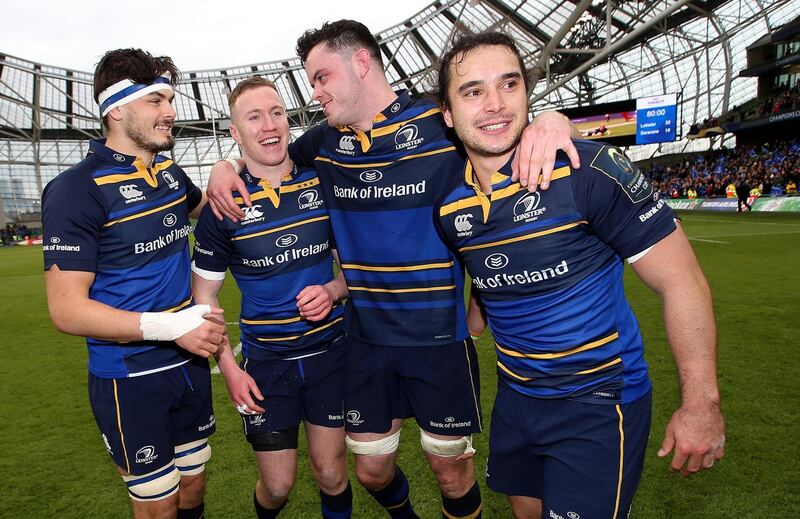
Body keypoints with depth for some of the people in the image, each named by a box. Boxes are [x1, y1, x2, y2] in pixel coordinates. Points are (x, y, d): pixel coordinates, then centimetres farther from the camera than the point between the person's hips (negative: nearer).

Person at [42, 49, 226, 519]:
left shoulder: (171, 173, 5)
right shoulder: (77, 189, -15)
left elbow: (204, 206, 28)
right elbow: (67, 309, -18)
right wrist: (170, 326, -27)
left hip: (190, 364, 6)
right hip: (130, 379, -6)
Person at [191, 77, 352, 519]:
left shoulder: (322, 183, -3)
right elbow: (204, 294, 0)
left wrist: (332, 291, -13)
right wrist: (229, 368, -6)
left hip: (330, 352, 1)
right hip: (265, 362, -1)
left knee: (331, 475, 10)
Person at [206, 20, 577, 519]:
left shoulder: (443, 123, -11)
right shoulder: (326, 141, 3)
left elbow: (506, 126, -3)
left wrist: (549, 122, -26)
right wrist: (225, 167, -1)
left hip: (440, 334, -4)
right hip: (365, 337, 4)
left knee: (450, 466, 14)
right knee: (371, 469, 18)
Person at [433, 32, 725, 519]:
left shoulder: (588, 168, -21)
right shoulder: (449, 206, -5)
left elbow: (682, 281, -18)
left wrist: (701, 401, -16)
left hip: (600, 401, -5)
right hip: (516, 396, 6)